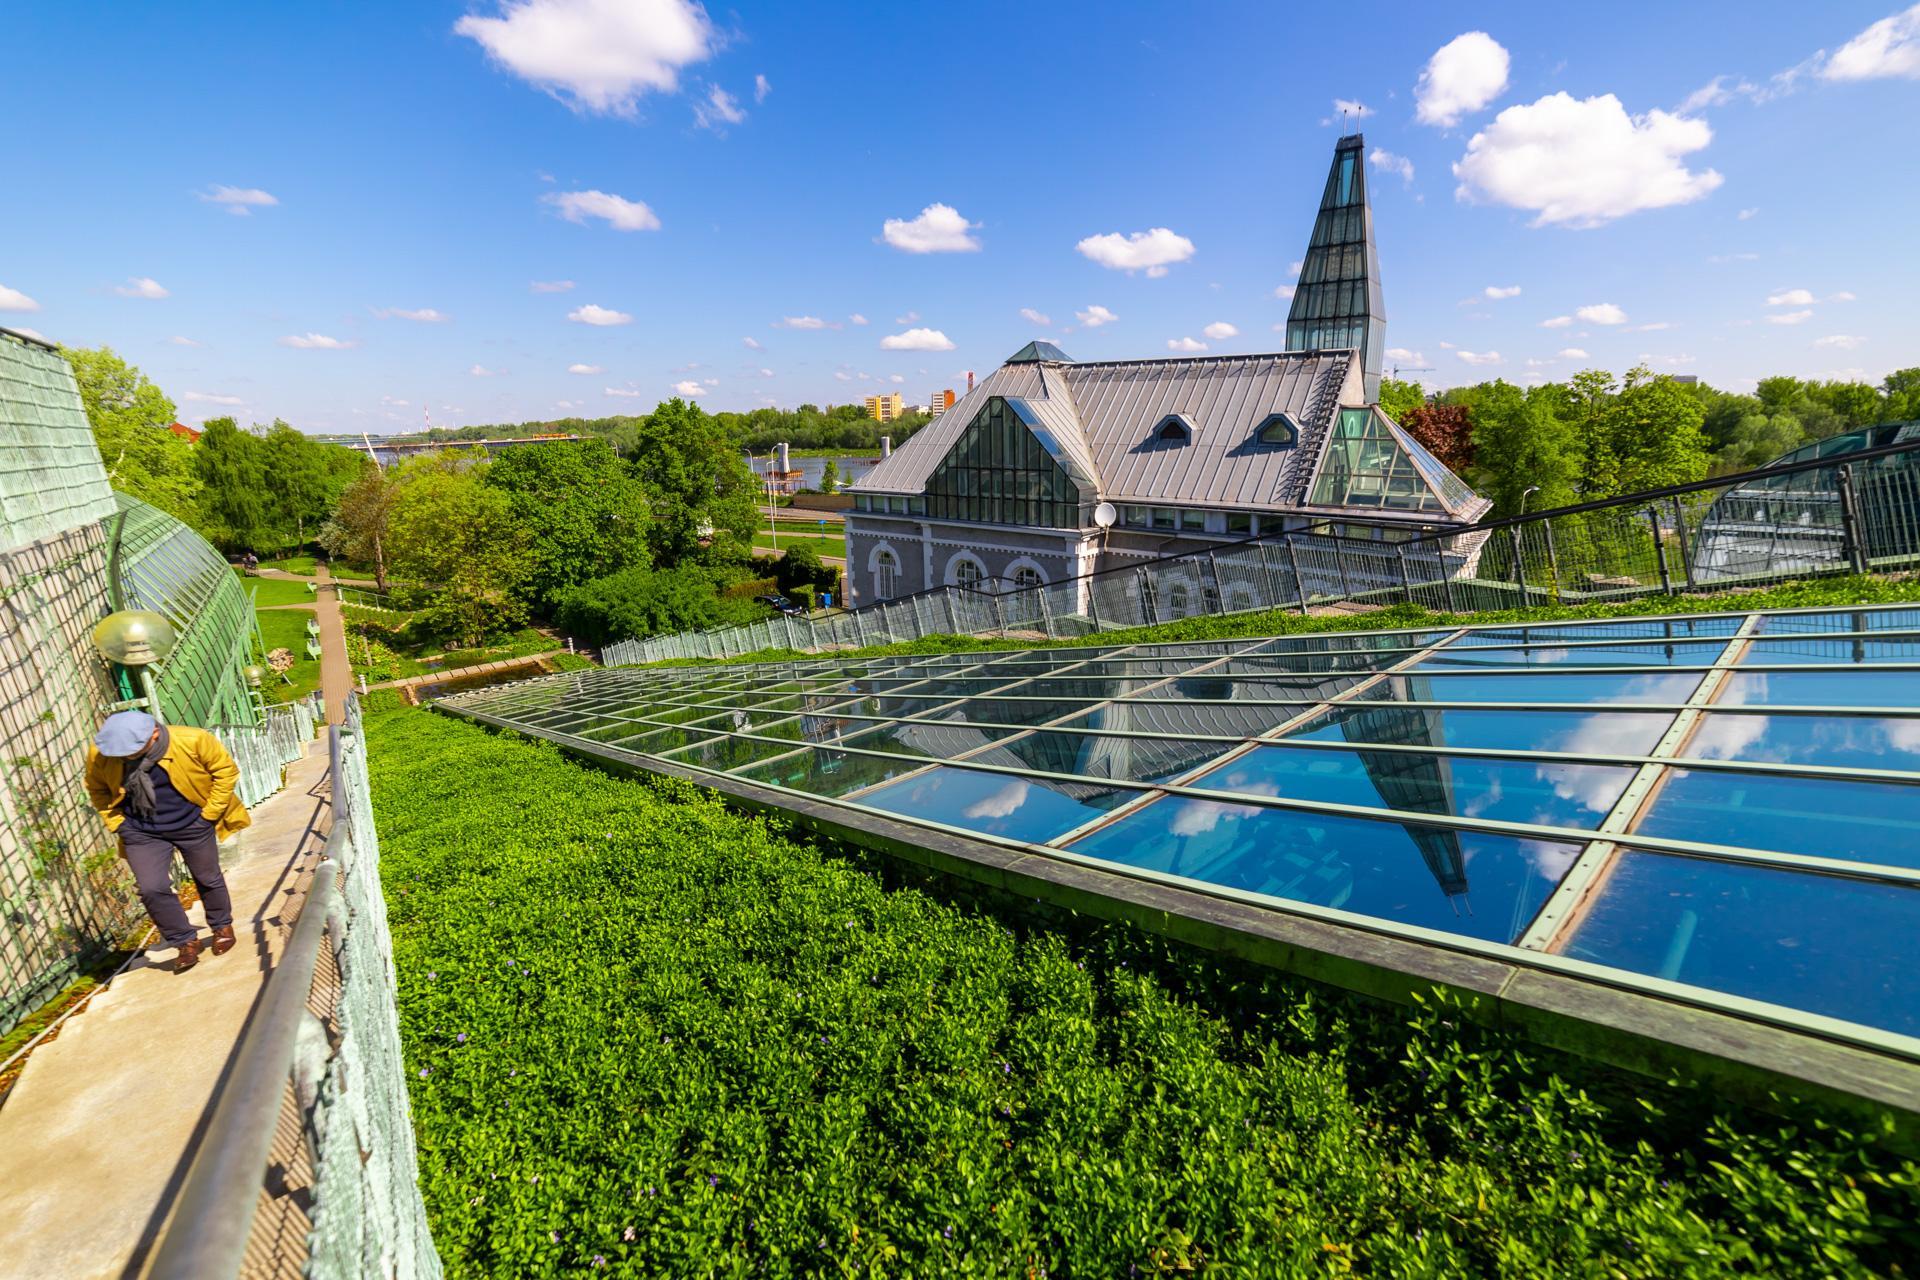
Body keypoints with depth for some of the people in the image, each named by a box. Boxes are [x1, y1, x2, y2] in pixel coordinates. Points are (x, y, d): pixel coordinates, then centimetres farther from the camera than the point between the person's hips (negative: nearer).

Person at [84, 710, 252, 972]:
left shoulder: (192, 740, -24)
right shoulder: (99, 753, -13)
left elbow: (226, 770, -10)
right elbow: (97, 789, 8)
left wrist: (210, 812, -11)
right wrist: (116, 821, -1)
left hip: (192, 824, -2)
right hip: (141, 833, 2)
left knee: (208, 879, 13)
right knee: (152, 889, -9)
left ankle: (222, 926, 38)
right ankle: (185, 941, 11)